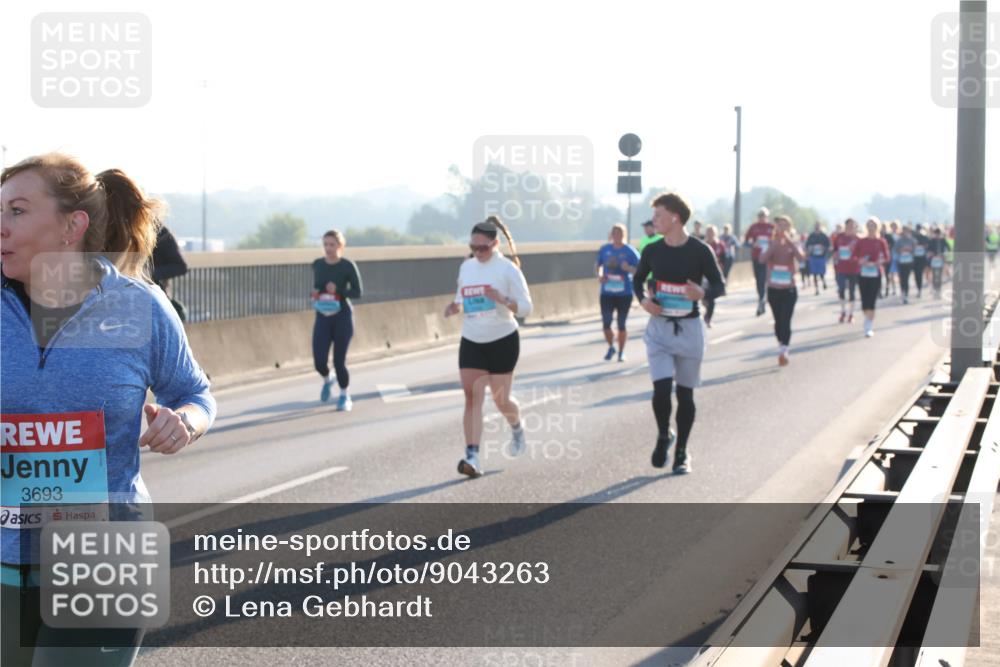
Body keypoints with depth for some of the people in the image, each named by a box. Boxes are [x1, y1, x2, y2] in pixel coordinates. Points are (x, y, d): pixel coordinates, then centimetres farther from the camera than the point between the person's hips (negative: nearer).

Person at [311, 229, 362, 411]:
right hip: (322, 318, 3)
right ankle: (328, 379, 29)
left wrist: (338, 290, -23)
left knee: (339, 361, -1)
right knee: (319, 362, -7)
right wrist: (314, 294, -5)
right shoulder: (317, 265, 3)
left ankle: (345, 396, 23)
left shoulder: (348, 266, -9)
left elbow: (357, 293, -6)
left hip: (343, 317, -3)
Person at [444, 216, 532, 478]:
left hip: (503, 340, -4)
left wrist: (502, 299, -28)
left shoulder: (507, 269, -10)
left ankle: (517, 430, 39)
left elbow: (525, 308, -10)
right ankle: (472, 457, -12)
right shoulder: (466, 267, 5)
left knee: (500, 399, 5)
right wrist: (455, 307, -4)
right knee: (472, 397, -8)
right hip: (471, 341, 4)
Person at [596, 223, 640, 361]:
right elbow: (598, 265, 17)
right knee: (606, 323, -2)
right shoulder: (604, 249, 4)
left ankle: (621, 352, 20)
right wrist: (599, 275, -3)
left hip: (624, 293, -2)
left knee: (622, 324, 4)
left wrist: (629, 268, -24)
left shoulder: (630, 251, -5)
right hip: (607, 293, 2)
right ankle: (611, 347, 23)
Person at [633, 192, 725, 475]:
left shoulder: (700, 251, -8)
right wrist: (643, 299, -6)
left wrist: (703, 293, -24)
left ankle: (682, 452, 22)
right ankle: (663, 436, 16)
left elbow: (720, 286, -2)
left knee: (685, 392, 7)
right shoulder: (652, 250, 0)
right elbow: (638, 279, 15)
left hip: (689, 328, -1)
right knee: (661, 389, -12)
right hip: (659, 327, 1)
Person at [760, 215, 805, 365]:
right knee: (778, 321, 12)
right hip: (773, 289, 2)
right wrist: (774, 244, -25)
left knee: (785, 321, -12)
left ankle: (784, 352, -18)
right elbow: (762, 259, -18)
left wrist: (789, 241, -25)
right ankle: (782, 347, 27)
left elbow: (801, 258, -22)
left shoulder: (793, 245, -2)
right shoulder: (771, 244, 0)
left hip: (789, 290, -2)